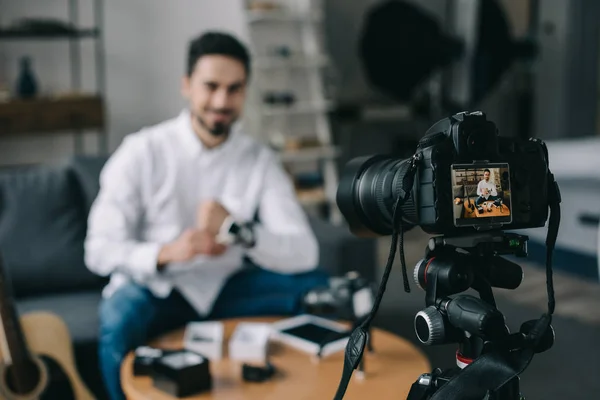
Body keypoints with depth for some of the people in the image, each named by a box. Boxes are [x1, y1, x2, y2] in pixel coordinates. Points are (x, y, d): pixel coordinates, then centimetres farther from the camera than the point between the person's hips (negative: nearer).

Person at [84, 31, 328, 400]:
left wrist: (236, 230, -31)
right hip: (153, 287, -3)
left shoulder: (261, 160, -4)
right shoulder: (142, 152, -11)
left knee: (316, 288, -16)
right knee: (120, 320, -35)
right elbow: (99, 250, -14)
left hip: (225, 286, 3)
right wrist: (166, 252, -33)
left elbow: (304, 253, -14)